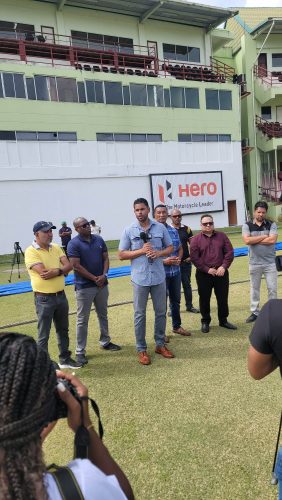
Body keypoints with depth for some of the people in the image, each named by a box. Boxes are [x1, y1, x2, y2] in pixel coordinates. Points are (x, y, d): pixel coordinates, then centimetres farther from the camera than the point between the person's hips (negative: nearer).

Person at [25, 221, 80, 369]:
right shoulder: (31, 251, -14)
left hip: (61, 295, 7)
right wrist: (61, 271, -10)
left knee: (63, 330, 19)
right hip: (44, 298, -7)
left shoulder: (56, 247, 7)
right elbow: (43, 273, -23)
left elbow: (68, 266, -2)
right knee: (44, 335, 5)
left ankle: (65, 359, 34)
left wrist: (56, 271, -21)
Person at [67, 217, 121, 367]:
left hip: (102, 284, 6)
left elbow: (106, 258, 6)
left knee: (103, 315, 18)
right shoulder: (73, 244, -10)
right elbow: (76, 266, -16)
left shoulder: (99, 239, 6)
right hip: (84, 286, -6)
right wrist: (95, 279, -15)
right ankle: (80, 352, 10)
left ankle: (105, 342, 35)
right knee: (82, 320, 1)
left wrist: (104, 275, -11)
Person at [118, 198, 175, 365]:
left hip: (159, 277, 2)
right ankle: (141, 349, 18)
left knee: (161, 312, 12)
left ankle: (160, 344, 29)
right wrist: (141, 251, -14)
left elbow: (170, 247, 9)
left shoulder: (160, 227, 2)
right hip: (140, 278, -2)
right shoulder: (129, 231, -2)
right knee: (140, 314, 6)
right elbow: (121, 255, -2)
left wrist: (158, 253, -12)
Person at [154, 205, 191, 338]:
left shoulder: (173, 231, 8)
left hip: (175, 272, 6)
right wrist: (163, 261, -21)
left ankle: (177, 326, 35)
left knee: (176, 300, 18)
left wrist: (178, 259, -5)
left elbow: (180, 248, 16)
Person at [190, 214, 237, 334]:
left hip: (221, 273, 2)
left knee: (223, 298, 10)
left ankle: (223, 320, 26)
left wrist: (223, 266, -11)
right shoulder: (195, 239, -2)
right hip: (203, 274, -2)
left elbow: (229, 252, 2)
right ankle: (205, 322, 21)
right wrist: (207, 269, -14)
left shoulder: (222, 236, 6)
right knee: (204, 299, 6)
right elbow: (194, 258, -8)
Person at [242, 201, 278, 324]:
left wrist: (255, 240, -12)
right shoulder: (247, 226, -1)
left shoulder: (271, 225, -1)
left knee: (272, 289, 6)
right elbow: (247, 241, -17)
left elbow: (272, 240, -16)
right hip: (255, 263, 1)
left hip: (270, 263, 0)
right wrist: (264, 236, -13)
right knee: (254, 289, 11)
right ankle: (255, 312, 21)